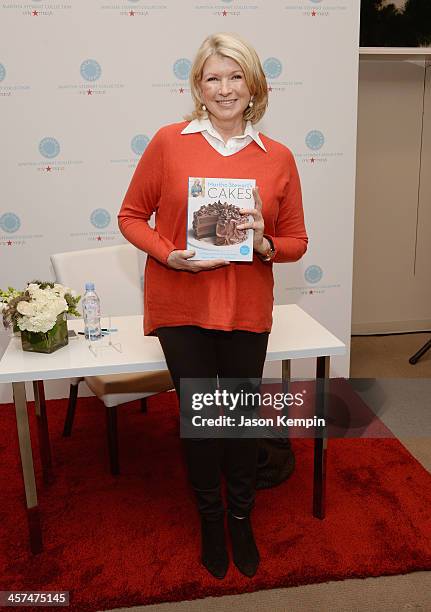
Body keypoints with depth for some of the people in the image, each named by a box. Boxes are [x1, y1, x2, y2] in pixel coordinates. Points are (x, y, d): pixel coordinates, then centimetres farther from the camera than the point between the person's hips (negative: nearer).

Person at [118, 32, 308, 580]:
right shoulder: (168, 142, -3)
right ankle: (210, 517, 37)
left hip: (247, 310, 1)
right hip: (181, 307, -1)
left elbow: (296, 242, 6)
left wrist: (264, 244, -15)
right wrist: (168, 254, -14)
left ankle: (241, 517, 40)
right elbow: (131, 216, 3)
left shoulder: (278, 158, 0)